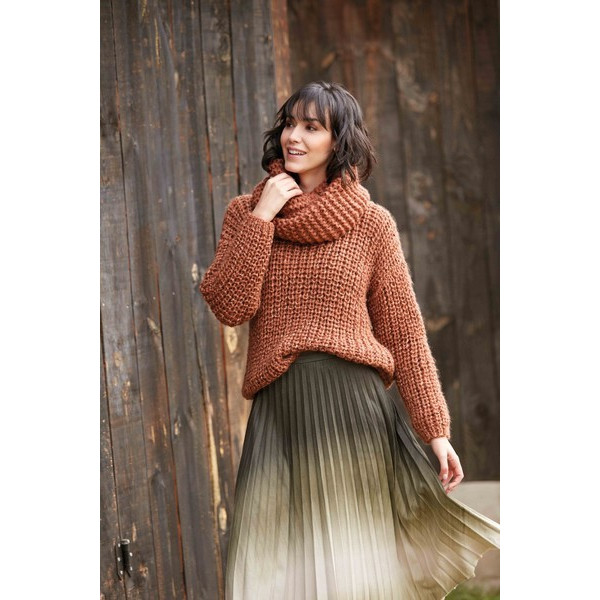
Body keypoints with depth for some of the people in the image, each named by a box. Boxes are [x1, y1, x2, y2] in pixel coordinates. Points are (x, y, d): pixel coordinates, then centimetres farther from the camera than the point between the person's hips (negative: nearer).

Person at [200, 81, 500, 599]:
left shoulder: (372, 223, 5)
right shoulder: (245, 213, 10)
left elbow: (405, 332, 4)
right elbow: (230, 306, -3)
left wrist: (436, 430, -1)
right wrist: (261, 218, -6)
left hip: (355, 404, -1)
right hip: (280, 410, 2)